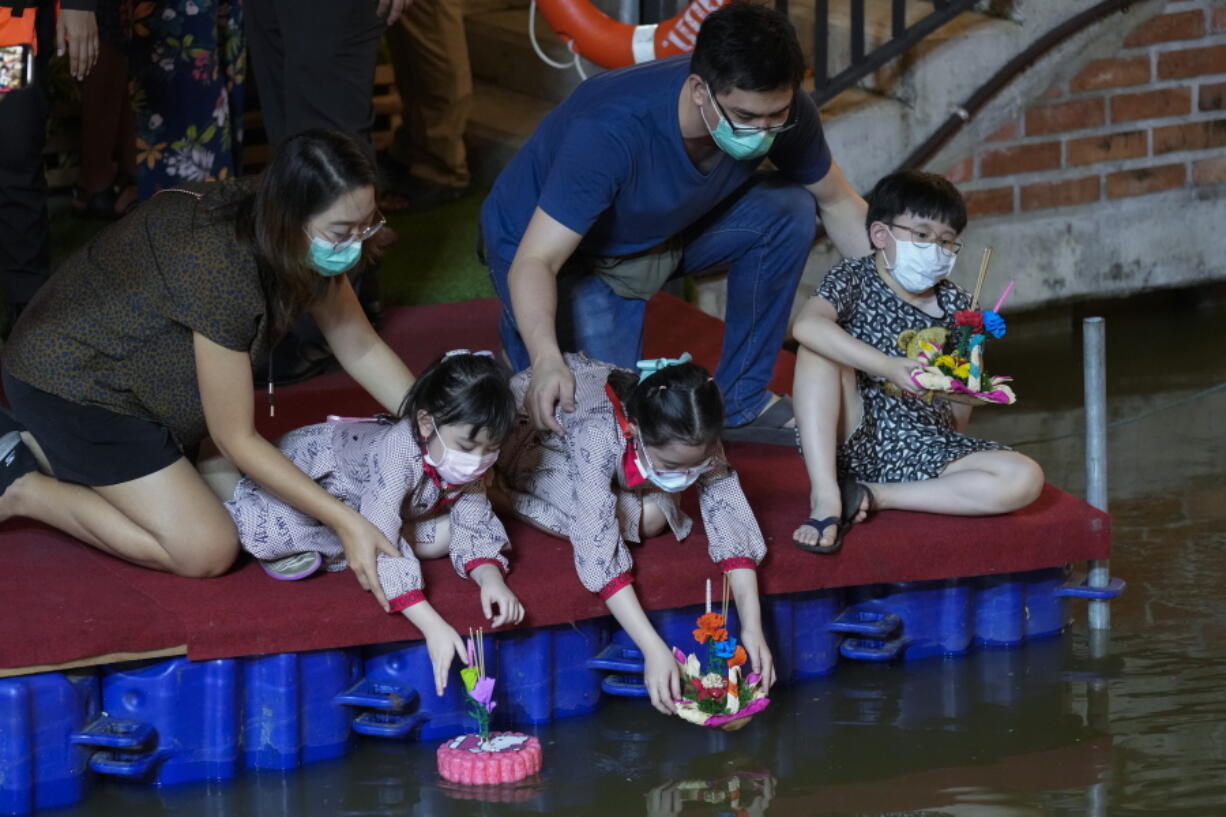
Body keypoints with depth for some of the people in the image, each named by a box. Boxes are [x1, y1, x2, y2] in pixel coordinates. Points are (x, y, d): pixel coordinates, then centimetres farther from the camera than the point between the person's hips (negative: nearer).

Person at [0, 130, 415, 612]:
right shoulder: (223, 267, -35)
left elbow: (362, 350, 3)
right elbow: (235, 438, -27)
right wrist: (344, 521, -28)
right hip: (70, 386, -9)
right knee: (207, 553, -12)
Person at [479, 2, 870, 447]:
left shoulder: (777, 110, -23)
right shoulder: (612, 130, -40)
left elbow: (839, 204, -4)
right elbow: (534, 261, -40)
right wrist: (546, 359, -58)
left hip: (664, 229, 5)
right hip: (560, 248, -5)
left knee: (789, 211, -18)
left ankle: (739, 400, -2)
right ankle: (521, 324, 12)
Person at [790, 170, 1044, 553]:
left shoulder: (955, 304, 9)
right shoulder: (854, 280, -2)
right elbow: (807, 326, -29)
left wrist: (966, 389, -4)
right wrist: (888, 367, -34)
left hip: (922, 449, 3)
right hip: (854, 440, -3)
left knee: (1026, 480, -20)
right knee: (820, 347, -27)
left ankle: (874, 496, -18)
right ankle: (825, 496, -33)